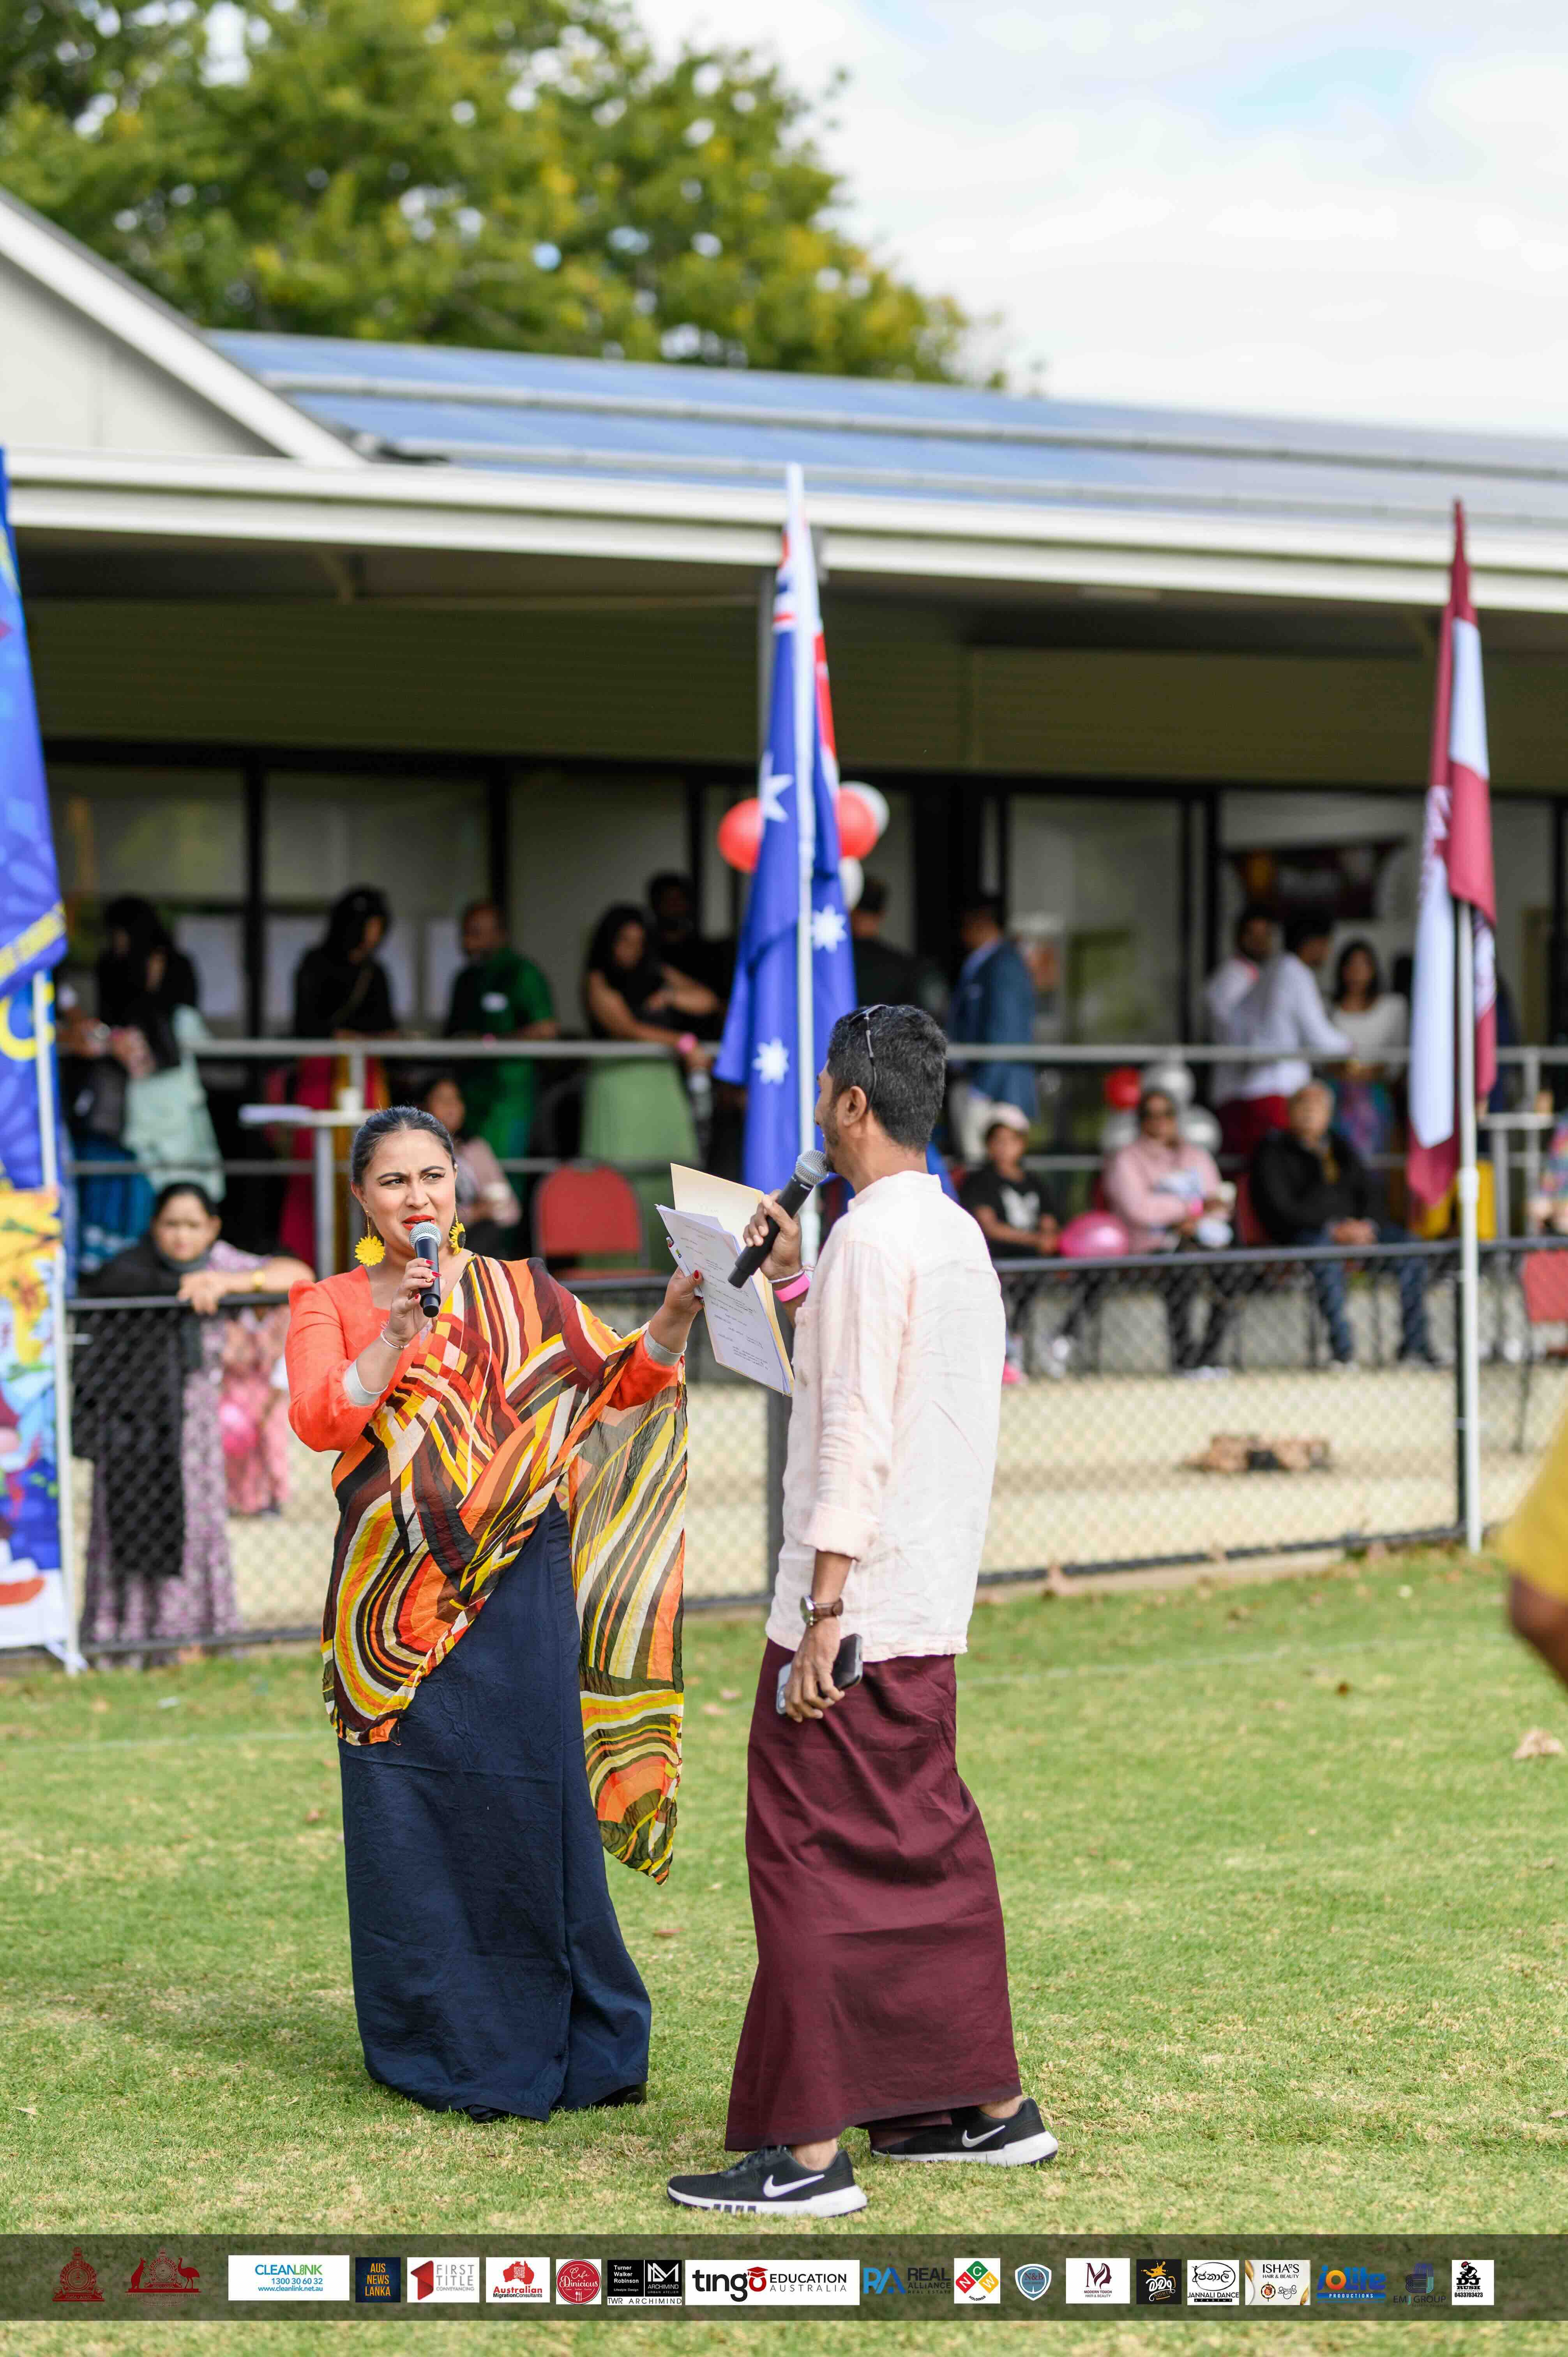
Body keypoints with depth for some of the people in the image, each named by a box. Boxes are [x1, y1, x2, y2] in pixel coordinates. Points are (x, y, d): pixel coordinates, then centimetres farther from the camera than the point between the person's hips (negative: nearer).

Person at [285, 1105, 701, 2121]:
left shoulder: (522, 1296, 9)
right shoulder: (330, 1307, 9)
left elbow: (624, 1382, -2)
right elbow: (320, 1420, -8)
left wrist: (673, 1319, -21)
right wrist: (397, 1339, -21)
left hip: (513, 1586, -1)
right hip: (396, 1597, 1)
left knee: (528, 1802, -4)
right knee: (409, 1817, 1)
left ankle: (559, 2041, 6)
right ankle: (440, 2046, 12)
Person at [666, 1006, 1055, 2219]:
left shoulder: (876, 1236, -15)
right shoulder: (959, 1235, 14)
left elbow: (857, 1437, -20)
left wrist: (822, 1609, -21)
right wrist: (797, 1285, 25)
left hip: (856, 1614, -9)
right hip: (931, 1612, 9)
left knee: (807, 1856, -5)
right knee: (929, 1848, 16)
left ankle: (808, 2149, -4)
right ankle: (990, 2103, 23)